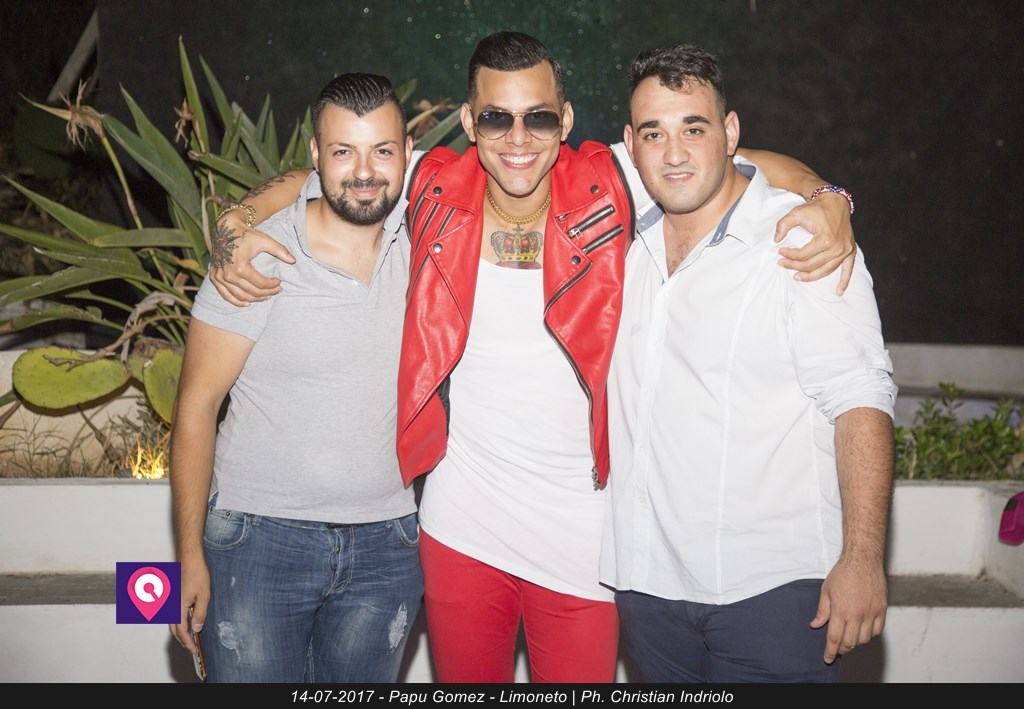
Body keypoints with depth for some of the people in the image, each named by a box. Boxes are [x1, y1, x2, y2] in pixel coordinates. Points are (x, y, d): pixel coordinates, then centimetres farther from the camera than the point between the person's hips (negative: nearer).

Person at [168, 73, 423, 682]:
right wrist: (189, 554, -8)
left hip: (386, 543, 3)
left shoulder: (415, 244, -2)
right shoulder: (258, 260, -12)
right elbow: (197, 405, -8)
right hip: (260, 540, -3)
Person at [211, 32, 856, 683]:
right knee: (465, 678, 20)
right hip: (460, 528, 2)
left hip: (583, 532, -1)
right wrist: (239, 227, -8)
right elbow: (311, 180, 8)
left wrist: (825, 199, -19)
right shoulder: (435, 189, -6)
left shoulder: (608, 186, -9)